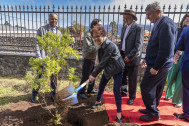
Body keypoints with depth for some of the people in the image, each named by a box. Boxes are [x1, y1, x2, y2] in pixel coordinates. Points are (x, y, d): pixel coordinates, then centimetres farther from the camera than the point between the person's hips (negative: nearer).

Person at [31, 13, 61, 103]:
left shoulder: (59, 32, 12)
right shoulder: (42, 29, -1)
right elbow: (37, 44, -5)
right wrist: (39, 57, -12)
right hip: (43, 58, -3)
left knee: (54, 78, 11)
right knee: (39, 77, 3)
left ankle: (53, 94, 26)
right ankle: (34, 95, 21)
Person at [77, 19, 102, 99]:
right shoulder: (88, 35, -17)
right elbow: (89, 48, -25)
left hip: (94, 59, 9)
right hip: (88, 59, -9)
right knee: (85, 76, 2)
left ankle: (90, 89, 36)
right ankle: (81, 92, 18)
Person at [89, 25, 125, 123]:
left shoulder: (110, 46, -30)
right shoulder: (101, 45, -5)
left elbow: (103, 62, -29)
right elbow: (101, 61, 2)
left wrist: (93, 74, -23)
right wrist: (94, 73, 0)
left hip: (117, 69, -8)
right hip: (107, 69, 8)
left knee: (116, 90, -10)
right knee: (101, 85, 17)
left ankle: (119, 112, 9)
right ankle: (98, 101, 44)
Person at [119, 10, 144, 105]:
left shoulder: (138, 28, -10)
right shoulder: (124, 28, 11)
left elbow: (138, 45, -16)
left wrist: (129, 56, -19)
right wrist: (120, 53, 7)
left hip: (133, 58, -6)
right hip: (123, 56, 7)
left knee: (132, 79, 5)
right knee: (123, 75, 17)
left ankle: (132, 97, 23)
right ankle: (124, 91, 40)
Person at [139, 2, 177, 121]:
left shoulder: (166, 24, -19)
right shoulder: (159, 24, 12)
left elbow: (166, 50, -25)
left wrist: (155, 67, -21)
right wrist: (147, 59, 17)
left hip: (159, 66, -9)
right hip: (156, 63, 9)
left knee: (146, 87, 0)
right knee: (156, 88, 19)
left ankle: (153, 114, 16)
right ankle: (152, 109, 36)